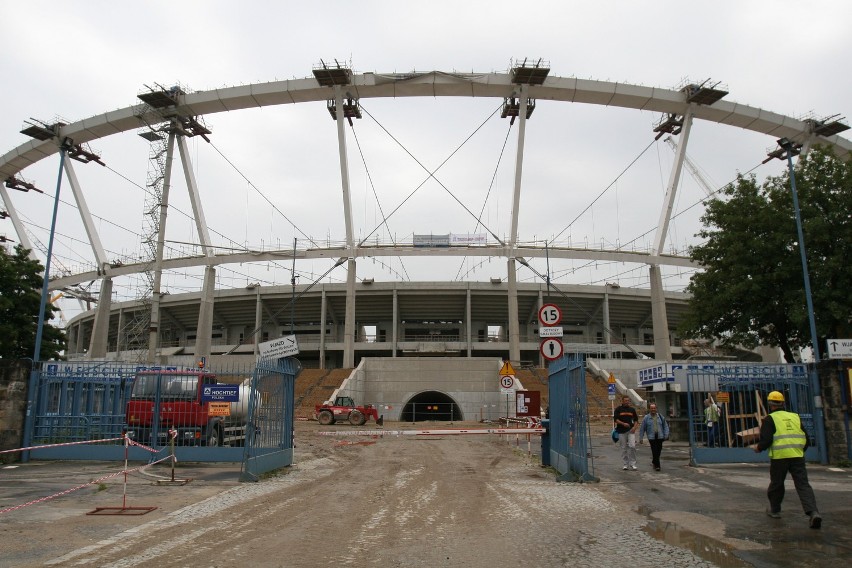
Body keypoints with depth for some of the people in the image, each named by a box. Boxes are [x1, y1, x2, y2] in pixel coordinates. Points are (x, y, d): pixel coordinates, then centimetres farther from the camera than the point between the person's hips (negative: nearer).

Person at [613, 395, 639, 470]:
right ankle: (626, 464, 14)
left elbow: (636, 420, 13)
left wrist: (634, 427, -4)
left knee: (632, 446, -12)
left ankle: (632, 464, -3)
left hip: (631, 430, 1)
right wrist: (623, 424, -18)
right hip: (621, 431, -1)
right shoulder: (618, 409, 3)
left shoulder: (632, 409, 11)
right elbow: (615, 419, -3)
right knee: (624, 448, 4)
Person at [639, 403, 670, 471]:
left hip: (660, 437, 3)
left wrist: (666, 434, 2)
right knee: (655, 452, -9)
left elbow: (665, 426, 13)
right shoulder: (646, 418, 1)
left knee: (658, 451, 9)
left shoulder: (660, 417, 9)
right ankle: (657, 465, -4)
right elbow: (642, 429, 4)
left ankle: (654, 462, 31)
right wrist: (641, 438, 2)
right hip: (652, 438, -3)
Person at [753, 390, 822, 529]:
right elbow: (806, 438, 15)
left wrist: (758, 448, 10)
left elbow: (766, 439, -10)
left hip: (779, 457, -3)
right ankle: (813, 512, -17)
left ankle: (774, 510, 26)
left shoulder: (770, 419, -1)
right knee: (803, 484, 0)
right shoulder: (795, 417, 14)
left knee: (776, 484, 13)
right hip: (798, 456, 3)